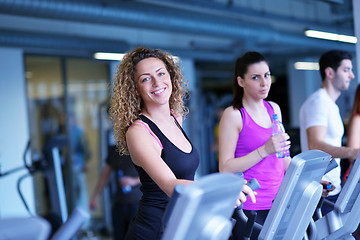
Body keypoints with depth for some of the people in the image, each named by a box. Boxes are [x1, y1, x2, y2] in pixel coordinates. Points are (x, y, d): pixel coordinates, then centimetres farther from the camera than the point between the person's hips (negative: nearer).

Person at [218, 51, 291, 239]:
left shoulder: (274, 109, 12)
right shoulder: (233, 114, -8)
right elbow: (225, 168, -14)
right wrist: (264, 150, -20)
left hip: (279, 201, 6)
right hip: (251, 207, -6)